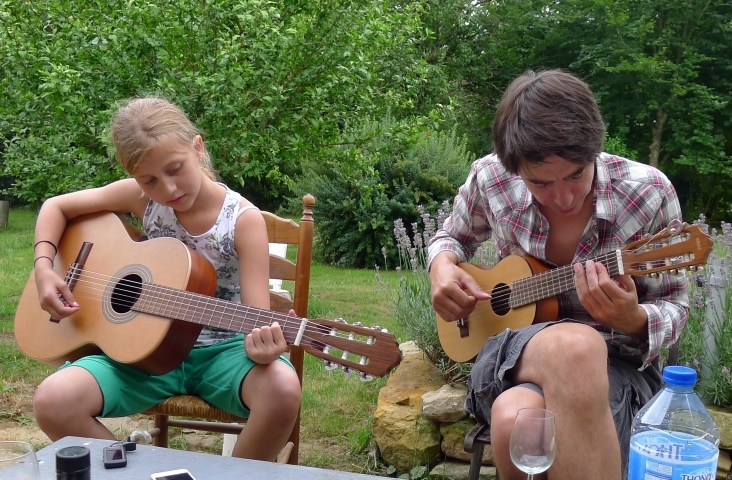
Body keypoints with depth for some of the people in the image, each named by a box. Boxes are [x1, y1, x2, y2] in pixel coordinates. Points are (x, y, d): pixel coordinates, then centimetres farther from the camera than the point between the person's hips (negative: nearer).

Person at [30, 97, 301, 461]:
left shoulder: (244, 220, -14)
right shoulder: (141, 196, -4)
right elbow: (56, 207, 11)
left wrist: (263, 347, -42)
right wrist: (44, 268, -6)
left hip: (220, 350, -2)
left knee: (282, 390, -35)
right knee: (52, 402, -23)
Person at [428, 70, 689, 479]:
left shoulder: (648, 194, -13)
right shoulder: (490, 179, -6)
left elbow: (674, 306, -3)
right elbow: (453, 237, 16)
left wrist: (633, 321, -27)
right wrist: (443, 268, -8)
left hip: (615, 361, -2)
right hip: (515, 349, 2)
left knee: (519, 420, -39)